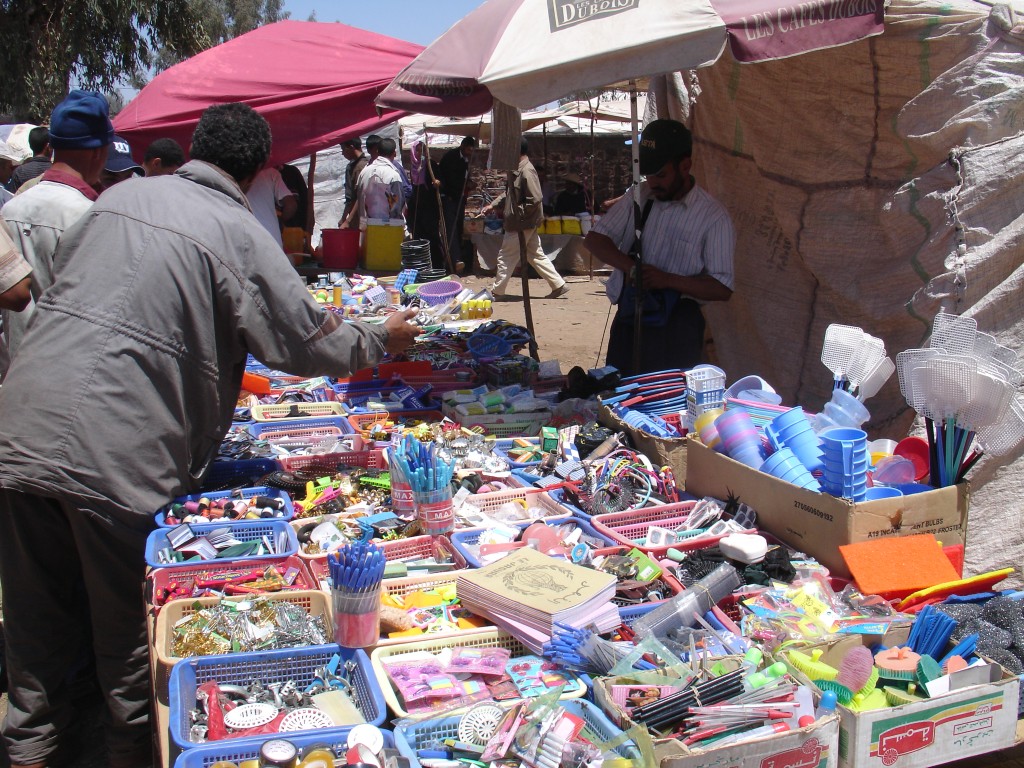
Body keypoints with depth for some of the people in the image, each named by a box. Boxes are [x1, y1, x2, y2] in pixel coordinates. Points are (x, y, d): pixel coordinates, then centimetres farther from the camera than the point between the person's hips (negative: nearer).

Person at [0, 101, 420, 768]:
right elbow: (309, 339, -3)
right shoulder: (239, 235, -6)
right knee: (127, 618, 14)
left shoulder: (124, 195, 10)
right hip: (116, 455, -5)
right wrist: (381, 340, 14)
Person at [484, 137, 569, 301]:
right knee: (536, 255, 14)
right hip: (526, 224, 10)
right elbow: (508, 192, 22)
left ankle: (497, 292, 11)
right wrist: (493, 205, 14)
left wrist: (519, 214, -17)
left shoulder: (527, 171, -20)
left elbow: (535, 199, -24)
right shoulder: (516, 170, 10)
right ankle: (559, 285, 17)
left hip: (522, 224, -10)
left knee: (506, 257, 1)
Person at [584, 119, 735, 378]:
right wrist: (630, 266, -14)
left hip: (675, 330, -4)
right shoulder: (638, 196, 5)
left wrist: (669, 280, -24)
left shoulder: (713, 216, -9)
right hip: (628, 320, 4)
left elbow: (722, 288, -11)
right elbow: (595, 239, 4)